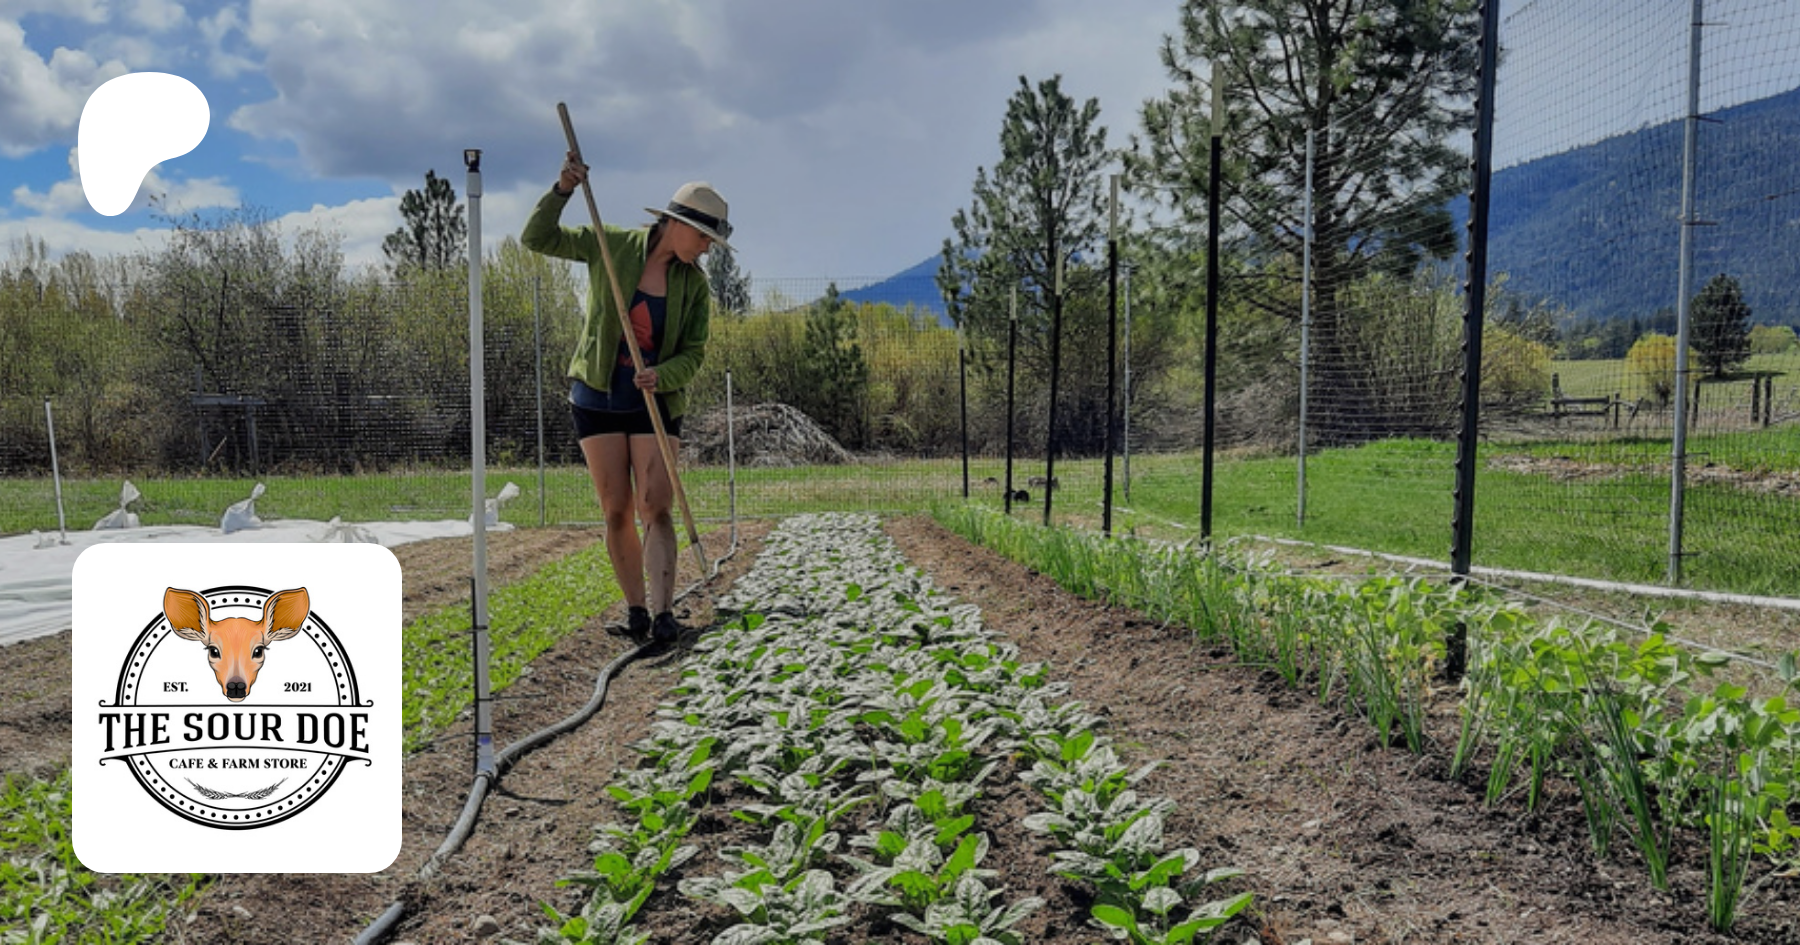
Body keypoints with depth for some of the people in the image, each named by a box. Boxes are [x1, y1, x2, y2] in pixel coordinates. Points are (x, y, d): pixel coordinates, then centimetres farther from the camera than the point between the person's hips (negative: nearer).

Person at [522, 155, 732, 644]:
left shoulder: (694, 283, -3)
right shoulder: (613, 246, -6)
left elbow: (693, 352, -3)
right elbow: (537, 238, -4)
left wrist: (663, 376, -24)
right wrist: (562, 191, -22)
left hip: (656, 402, 0)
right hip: (597, 397, 0)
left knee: (655, 508, -10)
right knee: (616, 511, 3)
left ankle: (663, 611, -11)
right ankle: (634, 607, 15)